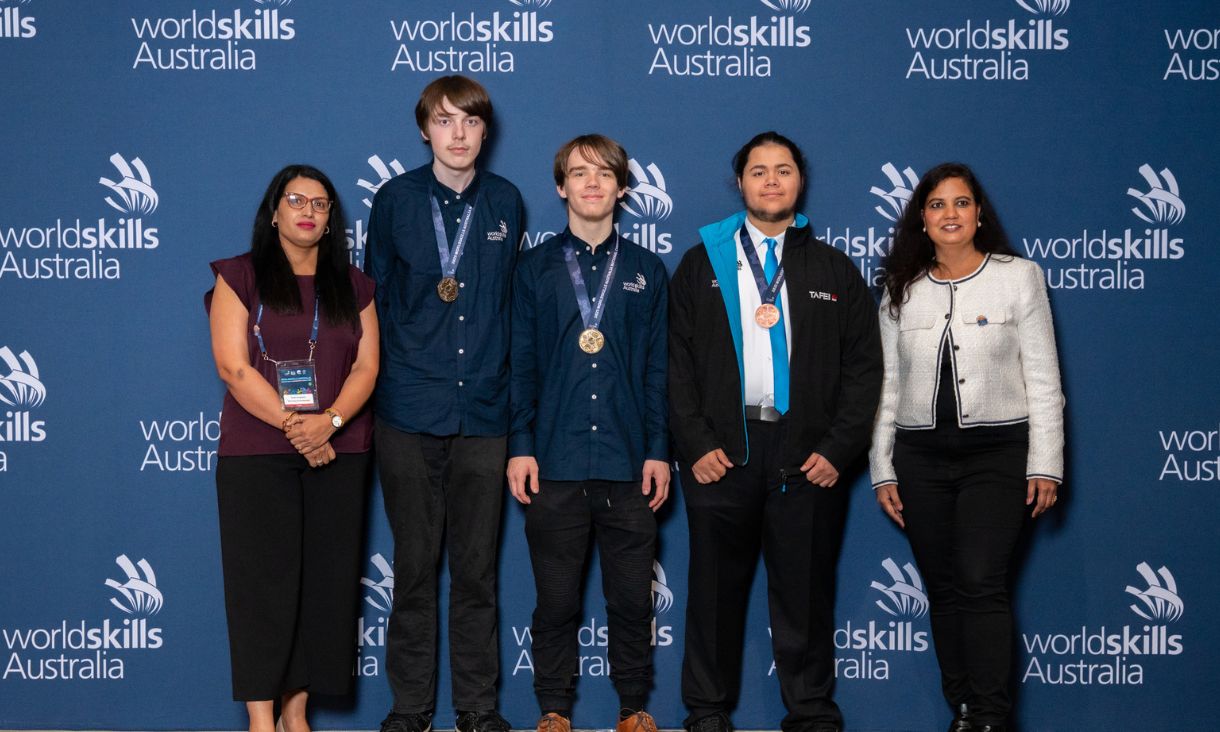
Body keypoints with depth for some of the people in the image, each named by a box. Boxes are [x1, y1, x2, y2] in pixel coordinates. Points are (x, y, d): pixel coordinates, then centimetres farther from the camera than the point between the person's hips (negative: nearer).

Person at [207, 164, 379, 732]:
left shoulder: (352, 286, 12)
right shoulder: (239, 277, 1)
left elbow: (366, 366, 4)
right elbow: (233, 366, -8)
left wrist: (330, 421, -15)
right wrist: (293, 426, -16)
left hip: (339, 453, 4)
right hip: (256, 454, -3)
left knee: (324, 579, 4)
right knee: (264, 581, -4)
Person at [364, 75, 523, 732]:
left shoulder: (505, 202, 6)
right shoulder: (394, 199, 2)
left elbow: (513, 299, 12)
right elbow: (375, 298, 7)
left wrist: (501, 378, 10)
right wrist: (380, 385, 5)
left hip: (483, 410, 1)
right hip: (408, 411, -1)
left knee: (478, 568, 7)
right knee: (414, 566, 5)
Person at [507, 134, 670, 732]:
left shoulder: (647, 272, 10)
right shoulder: (535, 269, 8)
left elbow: (659, 369, 8)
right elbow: (520, 364, 5)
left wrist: (659, 451, 1)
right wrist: (520, 446, -2)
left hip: (629, 465, 1)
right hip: (555, 464, 0)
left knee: (632, 598, 5)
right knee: (555, 599, 4)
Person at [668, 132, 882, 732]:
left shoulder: (835, 271, 11)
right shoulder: (701, 264, 9)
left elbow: (863, 367, 8)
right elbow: (676, 361, 5)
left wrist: (838, 450, -3)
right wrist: (695, 445, -5)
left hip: (807, 457, 0)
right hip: (720, 451, 0)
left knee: (805, 590, 4)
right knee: (716, 588, 5)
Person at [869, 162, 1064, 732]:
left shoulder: (1018, 277, 1)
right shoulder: (902, 290, 9)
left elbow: (1043, 379, -1)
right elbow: (887, 385, 11)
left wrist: (1045, 465, -6)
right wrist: (883, 469, 7)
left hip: (996, 449, -3)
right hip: (921, 454, 3)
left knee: (980, 582, -15)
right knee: (943, 589, 6)